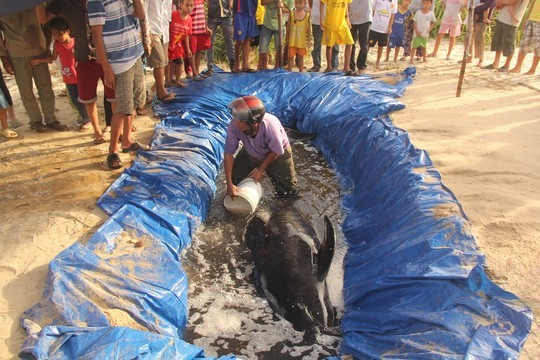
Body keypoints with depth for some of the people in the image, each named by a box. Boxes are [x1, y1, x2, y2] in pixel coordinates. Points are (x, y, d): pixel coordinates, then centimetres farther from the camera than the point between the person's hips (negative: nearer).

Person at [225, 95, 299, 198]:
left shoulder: (270, 126, -43)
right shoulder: (233, 127, -36)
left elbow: (276, 151, -23)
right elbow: (229, 154, -24)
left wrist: (260, 170, -16)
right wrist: (229, 184, -26)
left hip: (277, 154, -2)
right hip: (250, 153, 2)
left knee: (291, 192, 2)